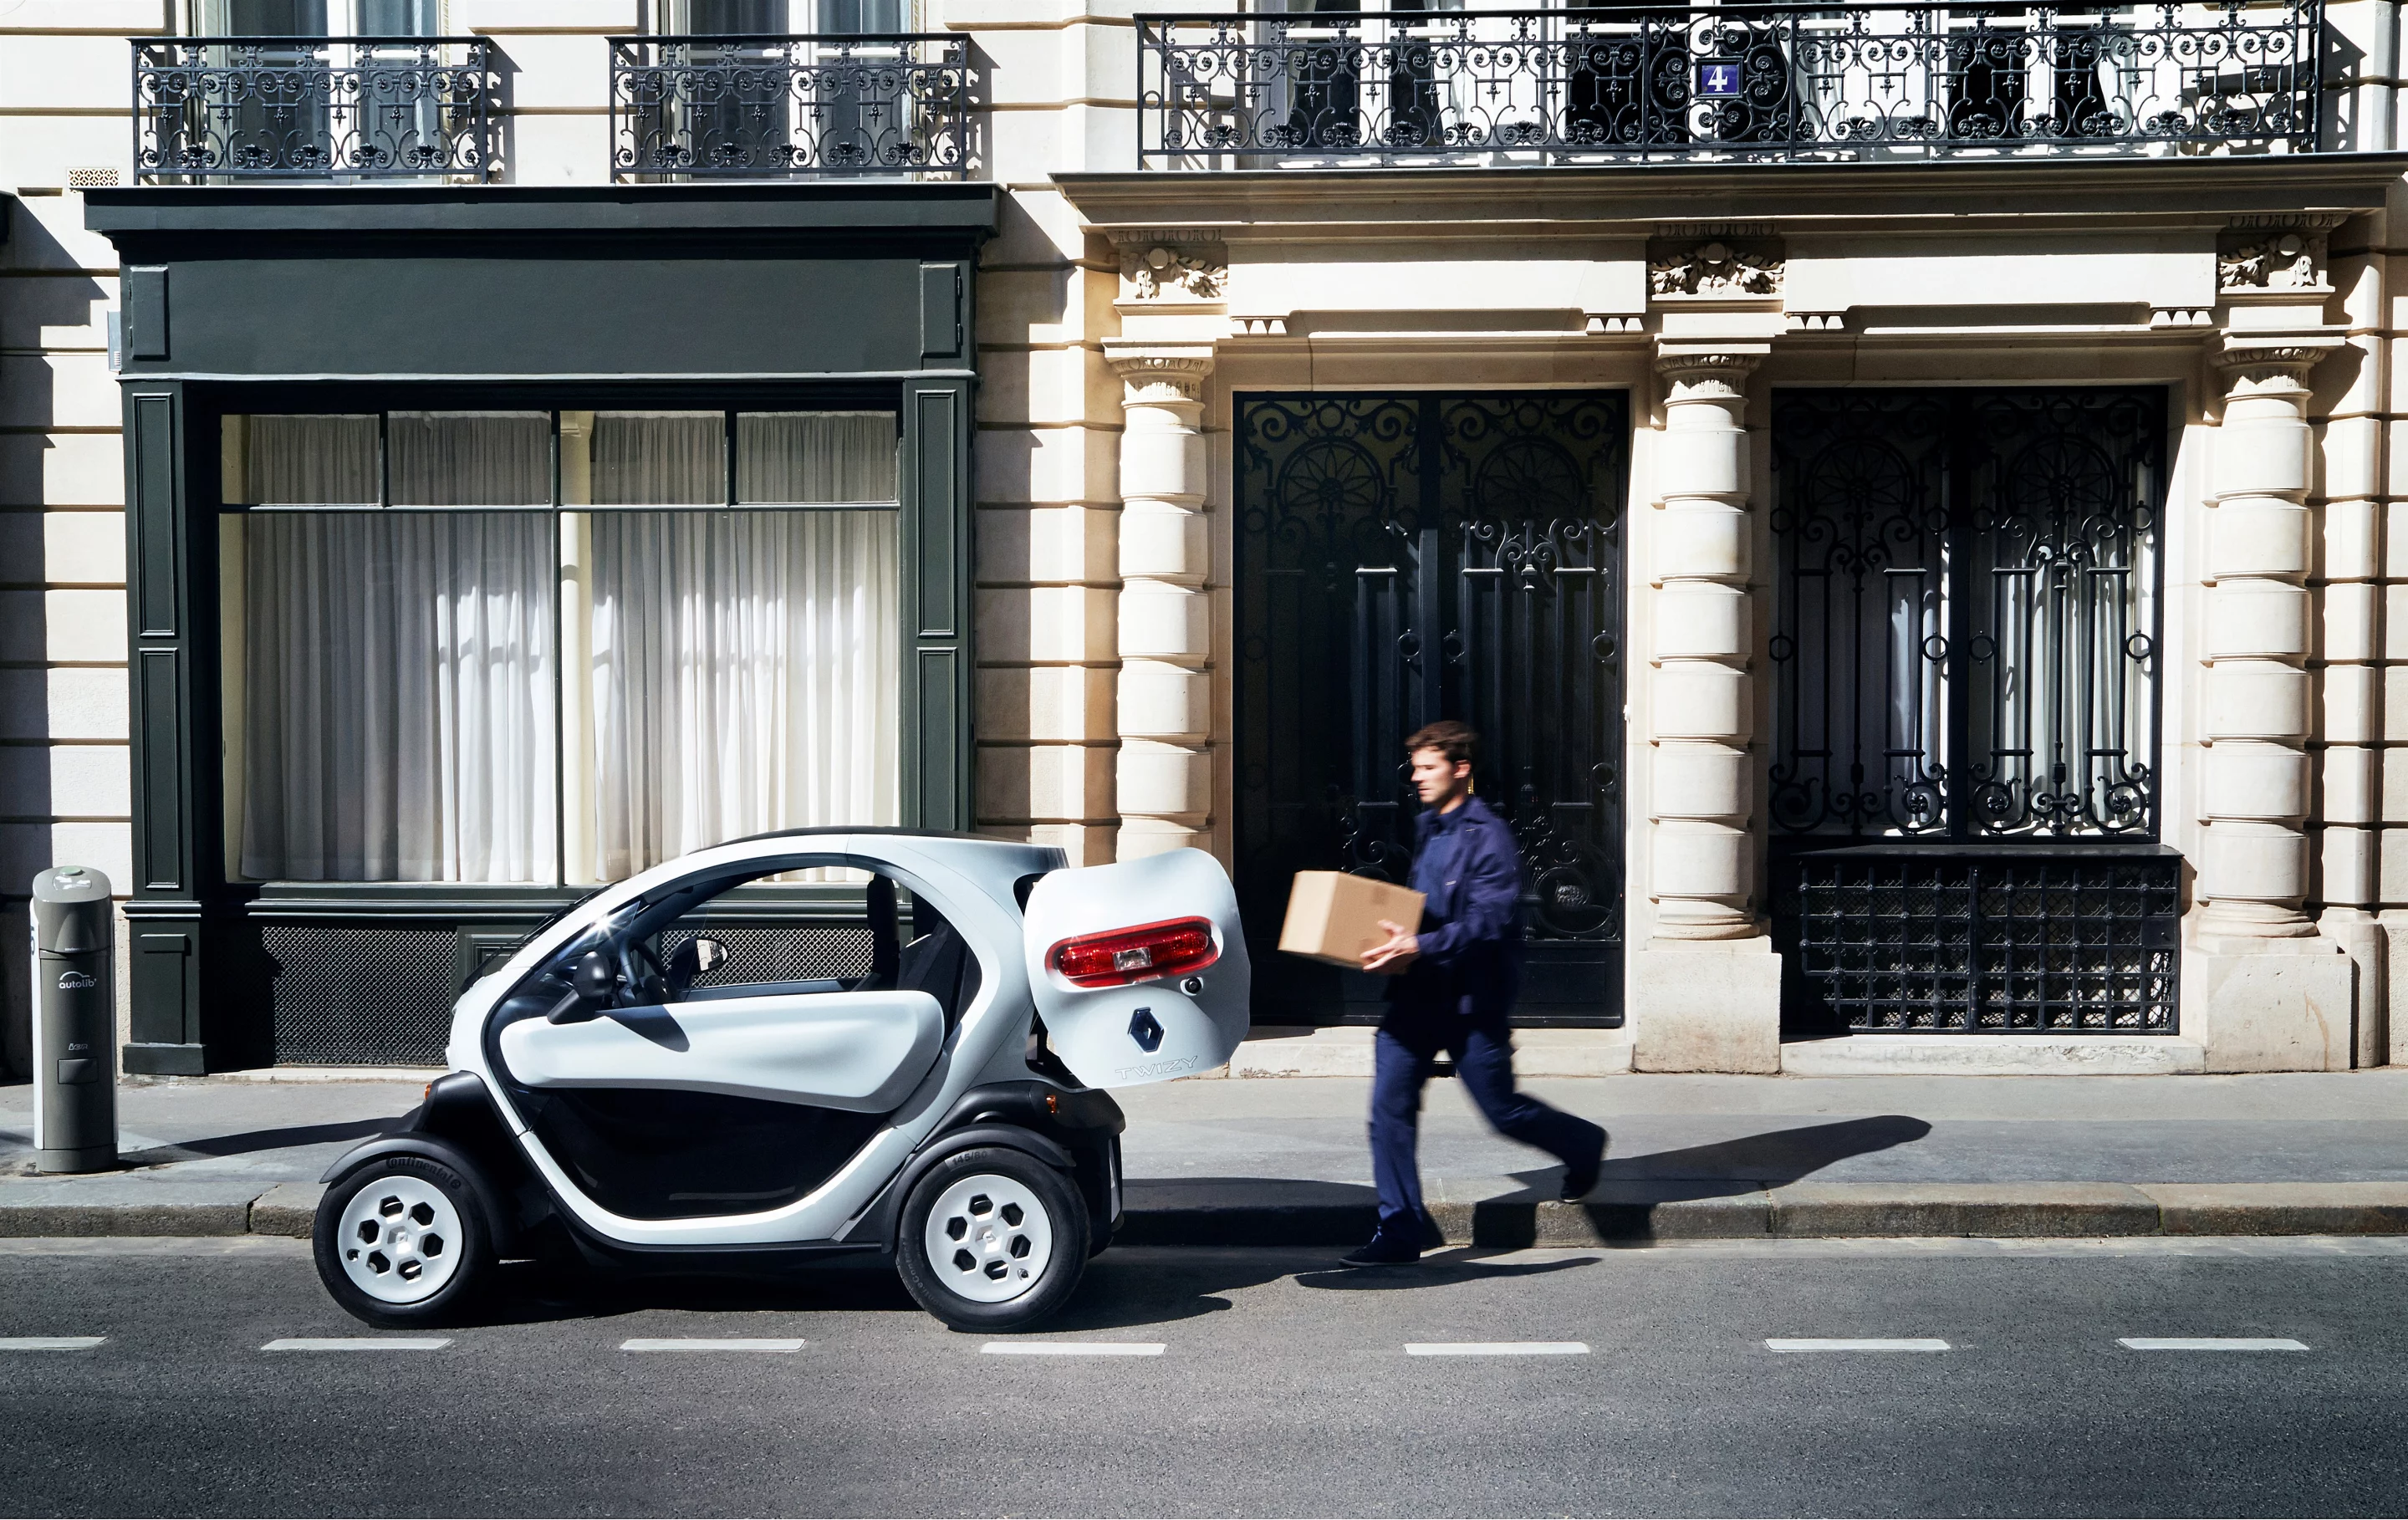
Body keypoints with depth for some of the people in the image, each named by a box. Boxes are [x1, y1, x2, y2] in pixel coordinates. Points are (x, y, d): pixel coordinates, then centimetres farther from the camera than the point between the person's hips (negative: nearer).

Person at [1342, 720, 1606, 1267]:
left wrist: (1421, 946, -32)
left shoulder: (1488, 836, -13)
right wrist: (1395, 939, 9)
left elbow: (1491, 921, -23)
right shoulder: (1427, 829, 14)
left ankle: (1583, 1144, 36)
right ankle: (1400, 1229, 3)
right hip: (1416, 995, 7)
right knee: (1389, 1106, -4)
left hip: (1471, 1000, -7)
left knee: (1504, 1110, 7)